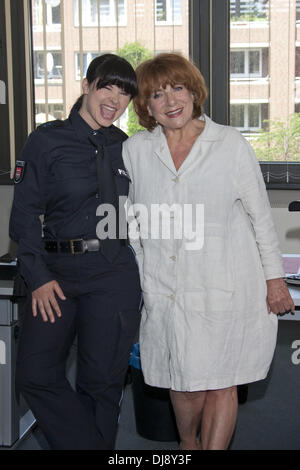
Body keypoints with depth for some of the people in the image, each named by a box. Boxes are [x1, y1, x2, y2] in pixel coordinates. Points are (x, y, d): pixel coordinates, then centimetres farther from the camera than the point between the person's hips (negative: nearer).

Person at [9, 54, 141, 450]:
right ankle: (86, 445, 13)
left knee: (101, 380, 5)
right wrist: (38, 276, -10)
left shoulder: (127, 149, 10)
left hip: (114, 273, 1)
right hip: (58, 270, 0)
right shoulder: (47, 140, 1)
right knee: (35, 374, -3)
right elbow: (25, 213, -3)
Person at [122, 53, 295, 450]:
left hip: (225, 287, -1)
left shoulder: (230, 144, -1)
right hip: (165, 290, 2)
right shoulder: (134, 150, 5)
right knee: (184, 383, 5)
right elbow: (131, 220, 14)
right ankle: (187, 445, 35)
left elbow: (261, 215, 3)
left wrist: (275, 278, 3)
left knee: (221, 384, 3)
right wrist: (140, 276, 14)